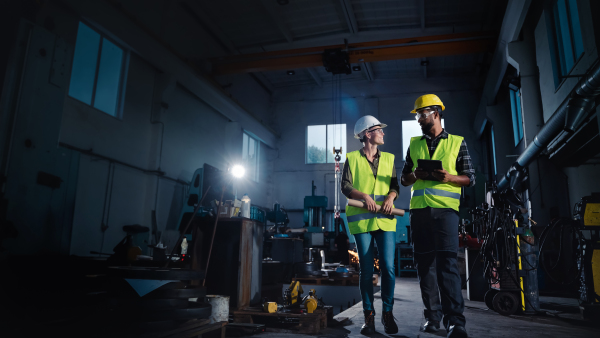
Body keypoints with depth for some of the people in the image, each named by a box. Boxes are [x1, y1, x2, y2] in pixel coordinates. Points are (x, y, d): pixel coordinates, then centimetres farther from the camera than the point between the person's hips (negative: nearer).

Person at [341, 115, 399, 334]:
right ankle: (369, 316, 13)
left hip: (385, 219, 2)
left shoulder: (388, 158, 15)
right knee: (366, 270, 1)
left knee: (388, 268, -5)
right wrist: (364, 196, -18)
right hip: (362, 220, -2)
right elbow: (345, 186, -2)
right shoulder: (352, 158, 6)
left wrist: (390, 197, -11)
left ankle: (387, 313, 12)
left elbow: (394, 184, 10)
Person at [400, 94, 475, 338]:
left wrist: (448, 177, -12)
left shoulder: (457, 143, 9)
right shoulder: (414, 144, 17)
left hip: (445, 209, -3)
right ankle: (432, 316, 14)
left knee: (447, 262, -12)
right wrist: (416, 175, -5)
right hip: (419, 209, 4)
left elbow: (470, 178, 7)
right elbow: (404, 179, 18)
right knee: (424, 263, 5)